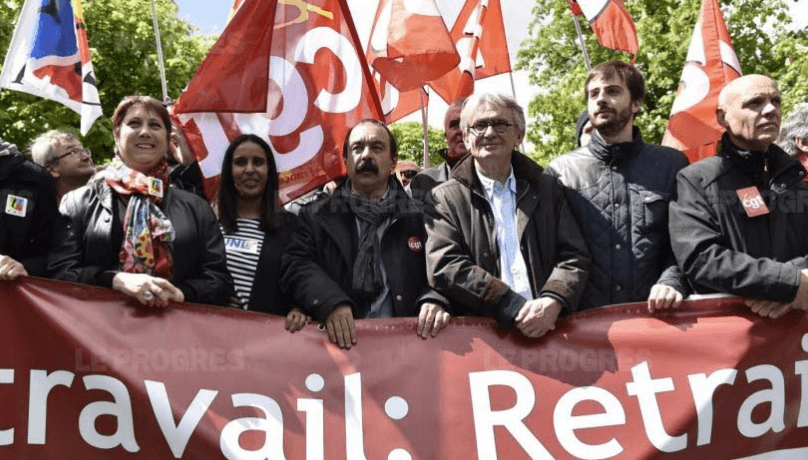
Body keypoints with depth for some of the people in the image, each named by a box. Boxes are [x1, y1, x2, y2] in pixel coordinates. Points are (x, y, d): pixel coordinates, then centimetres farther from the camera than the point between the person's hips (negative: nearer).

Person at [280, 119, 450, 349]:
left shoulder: (418, 217, 12)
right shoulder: (316, 216, 13)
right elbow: (297, 265, 1)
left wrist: (434, 300, -15)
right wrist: (330, 302, -17)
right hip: (339, 340, -3)